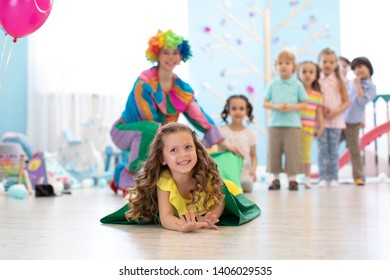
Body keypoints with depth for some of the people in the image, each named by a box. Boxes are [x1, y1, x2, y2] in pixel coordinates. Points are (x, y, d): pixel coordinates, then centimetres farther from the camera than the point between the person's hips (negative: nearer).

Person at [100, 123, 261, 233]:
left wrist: (208, 219, -52)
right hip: (181, 215, 1)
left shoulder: (207, 173, -38)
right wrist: (183, 226, -67)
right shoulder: (163, 181, -39)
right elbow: (165, 217, -42)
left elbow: (219, 201, -28)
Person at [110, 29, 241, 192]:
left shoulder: (182, 88, -3)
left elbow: (199, 117, -3)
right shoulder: (144, 83, -23)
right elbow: (151, 122, -25)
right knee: (152, 130, -38)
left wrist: (224, 144, -7)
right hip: (126, 131, -8)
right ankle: (129, 175, -18)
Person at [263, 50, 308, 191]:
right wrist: (277, 106, -12)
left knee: (292, 152, -2)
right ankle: (276, 179, 17)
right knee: (274, 152, 5)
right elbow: (265, 103, 5)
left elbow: (304, 104, 4)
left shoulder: (297, 84, 2)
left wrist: (292, 107, -14)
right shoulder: (273, 84, 5)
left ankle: (292, 179, 8)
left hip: (292, 124, -2)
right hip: (275, 123, 2)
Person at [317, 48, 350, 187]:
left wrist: (336, 112, -13)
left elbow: (346, 101, 2)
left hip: (336, 119, 0)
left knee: (334, 150, 4)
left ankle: (334, 178, 9)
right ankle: (322, 178, 4)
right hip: (321, 120, 0)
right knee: (322, 150, 0)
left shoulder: (339, 82, 3)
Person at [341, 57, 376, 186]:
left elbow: (362, 101, -17)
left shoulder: (371, 87, -3)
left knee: (355, 151, 0)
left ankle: (358, 177, 6)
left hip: (353, 123, -3)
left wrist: (358, 85, -14)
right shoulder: (350, 83, 5)